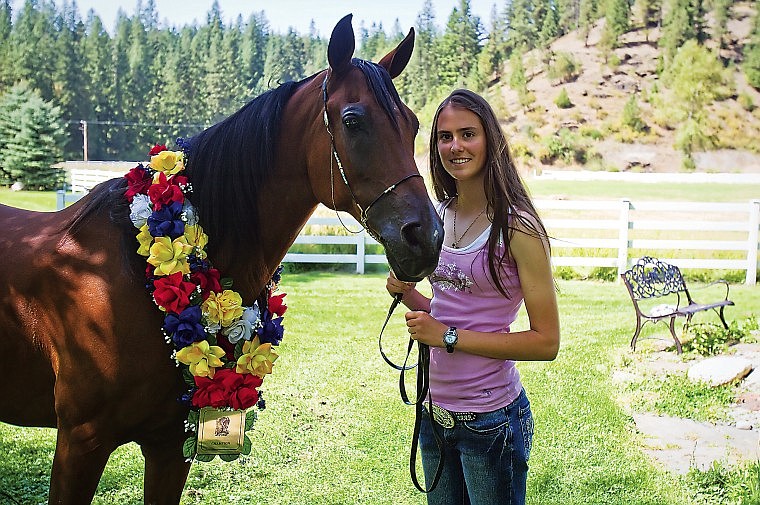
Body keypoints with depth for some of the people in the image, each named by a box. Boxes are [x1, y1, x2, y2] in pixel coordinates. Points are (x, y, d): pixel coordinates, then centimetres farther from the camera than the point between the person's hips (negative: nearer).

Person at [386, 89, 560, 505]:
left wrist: (448, 336, -20)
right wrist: (406, 293, -3)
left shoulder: (517, 228, -15)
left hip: (490, 418, -6)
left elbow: (546, 342, -17)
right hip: (434, 409, 6)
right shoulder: (440, 216, 5)